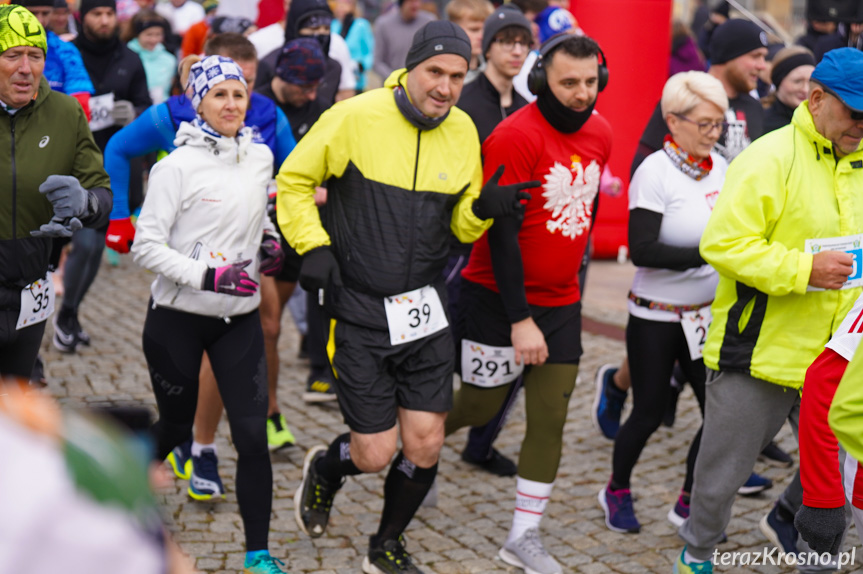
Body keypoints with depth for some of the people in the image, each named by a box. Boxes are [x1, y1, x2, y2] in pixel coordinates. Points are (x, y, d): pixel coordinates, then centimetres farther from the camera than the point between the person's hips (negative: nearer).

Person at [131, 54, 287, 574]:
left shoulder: (260, 157, 4)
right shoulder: (178, 166, -12)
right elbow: (146, 246, -13)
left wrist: (270, 240, 4)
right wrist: (207, 276, -23)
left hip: (240, 317, 4)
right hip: (178, 317, -4)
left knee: (252, 434, -5)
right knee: (176, 426, 12)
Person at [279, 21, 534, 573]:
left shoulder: (463, 132, 3)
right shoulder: (355, 117, -11)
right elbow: (294, 180, 0)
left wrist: (483, 207, -10)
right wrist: (313, 247, -11)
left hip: (425, 308, 4)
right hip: (358, 311, -4)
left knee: (425, 445, 3)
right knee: (375, 454, -2)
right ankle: (324, 470, 36)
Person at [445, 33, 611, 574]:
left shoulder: (600, 133, 3)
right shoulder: (516, 136, -19)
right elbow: (501, 233, -19)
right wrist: (520, 321, -20)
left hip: (561, 302, 6)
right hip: (499, 298, -6)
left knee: (550, 420, 4)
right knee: (480, 407, 5)